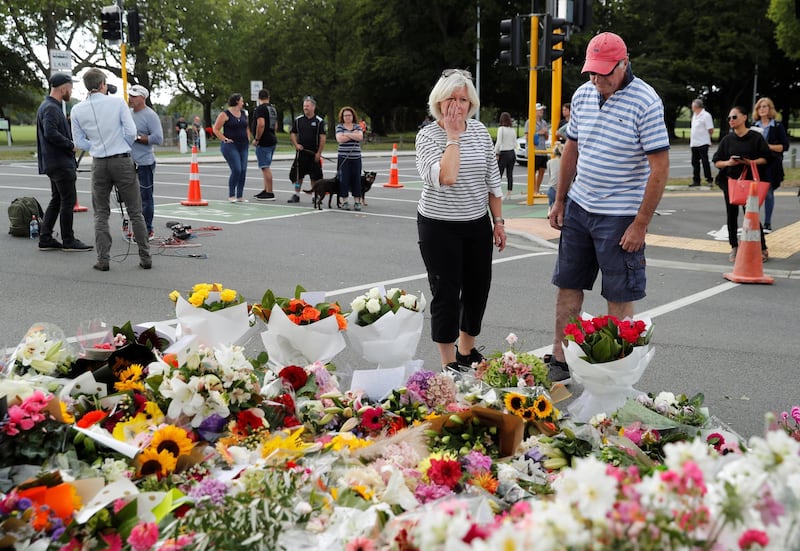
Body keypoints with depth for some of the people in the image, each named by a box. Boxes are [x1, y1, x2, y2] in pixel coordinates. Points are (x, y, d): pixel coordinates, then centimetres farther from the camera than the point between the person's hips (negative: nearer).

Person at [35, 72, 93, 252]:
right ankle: (68, 240, 1)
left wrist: (72, 164, 21)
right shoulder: (51, 108, -14)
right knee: (68, 200, -5)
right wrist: (71, 145, -15)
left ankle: (45, 238, 15)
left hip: (56, 163, 10)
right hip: (60, 163, -10)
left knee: (57, 200, 13)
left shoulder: (52, 106, 19)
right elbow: (51, 133, -28)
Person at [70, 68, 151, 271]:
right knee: (135, 212, 5)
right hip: (123, 161, -2)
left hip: (99, 163, 2)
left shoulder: (77, 110, 2)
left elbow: (80, 142, 5)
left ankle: (103, 259, 4)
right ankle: (145, 257, 6)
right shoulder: (117, 103, -5)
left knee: (101, 214, 10)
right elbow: (131, 132, -7)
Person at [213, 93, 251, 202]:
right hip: (230, 145, -6)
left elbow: (247, 127, 24)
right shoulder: (225, 114, -6)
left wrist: (248, 139, 11)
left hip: (243, 146, 6)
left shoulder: (244, 113, 13)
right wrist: (225, 139, -12)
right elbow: (216, 129, -6)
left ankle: (240, 196, 8)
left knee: (243, 171, 0)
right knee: (236, 170, -15)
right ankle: (231, 195, -2)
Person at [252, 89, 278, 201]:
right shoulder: (273, 109, 16)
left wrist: (256, 139, -17)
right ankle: (266, 190, 25)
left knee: (265, 167, -9)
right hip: (272, 140, 10)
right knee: (266, 167, 18)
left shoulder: (260, 108, -12)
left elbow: (261, 125, -24)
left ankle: (269, 193, -10)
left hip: (263, 142, -10)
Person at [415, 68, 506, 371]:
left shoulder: (480, 131, 2)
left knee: (478, 289, 13)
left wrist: (498, 221, 8)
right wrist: (453, 136, -22)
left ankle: (466, 351, 34)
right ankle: (449, 363, 15)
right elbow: (445, 177, -29)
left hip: (478, 224, 5)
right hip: (439, 227, -5)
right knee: (447, 293, 1)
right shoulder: (428, 136, -12)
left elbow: (493, 181, 9)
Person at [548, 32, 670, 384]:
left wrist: (640, 224, -18)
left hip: (619, 216, -6)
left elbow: (660, 167, -17)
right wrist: (560, 200, 15)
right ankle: (559, 363, 22)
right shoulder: (583, 94, 4)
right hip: (579, 207, 6)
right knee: (568, 286, 11)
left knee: (619, 298, 2)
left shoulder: (646, 102, -16)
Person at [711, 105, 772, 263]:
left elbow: (766, 158, -2)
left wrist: (751, 162, -18)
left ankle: (762, 249, 6)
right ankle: (734, 247, 20)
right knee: (732, 214, 7)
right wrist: (728, 163, -13)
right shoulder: (727, 139, 6)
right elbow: (716, 161, 7)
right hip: (730, 180, 4)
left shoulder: (755, 137, -3)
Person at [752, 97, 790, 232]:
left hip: (771, 165, -2)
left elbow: (785, 146, -3)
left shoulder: (778, 126, 0)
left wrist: (769, 146, -14)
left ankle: (767, 224, 9)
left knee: (768, 193, 1)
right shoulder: (754, 126, 10)